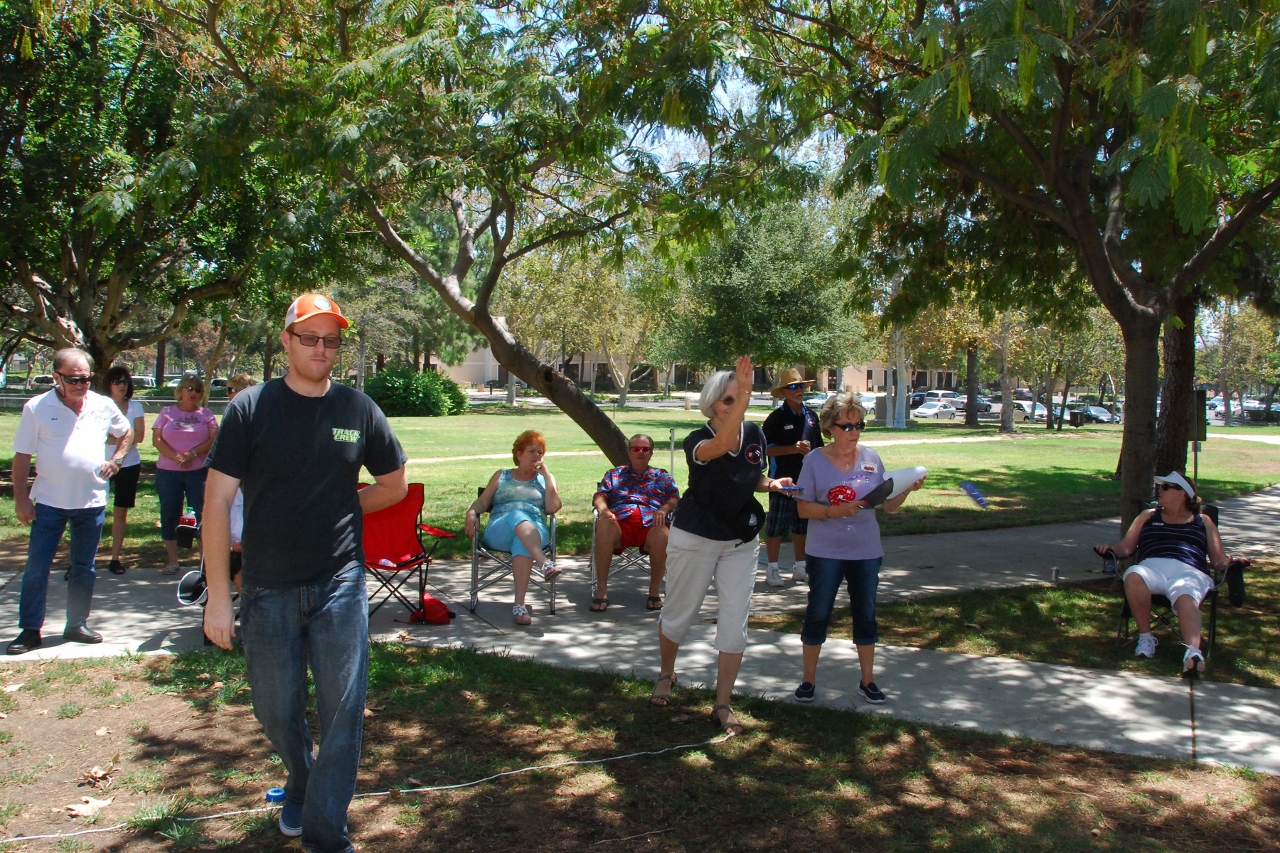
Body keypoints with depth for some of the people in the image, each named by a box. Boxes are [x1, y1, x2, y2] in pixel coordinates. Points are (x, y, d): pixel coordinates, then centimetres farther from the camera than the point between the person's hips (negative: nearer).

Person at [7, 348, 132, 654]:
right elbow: (22, 456, -5)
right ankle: (30, 631, 9)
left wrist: (116, 459, 2)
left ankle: (77, 625, 23)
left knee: (84, 568, 12)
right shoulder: (37, 408, -6)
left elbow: (126, 434, 20)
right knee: (36, 568, 0)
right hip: (48, 502, -3)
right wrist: (20, 498, -9)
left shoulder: (104, 406, 2)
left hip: (92, 502, 3)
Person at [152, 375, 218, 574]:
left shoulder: (206, 414, 9)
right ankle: (173, 561, 14)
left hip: (199, 471, -1)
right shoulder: (167, 412, 10)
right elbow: (157, 439, 1)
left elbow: (214, 439, -2)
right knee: (169, 515, 5)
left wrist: (192, 454, -14)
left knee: (202, 514, -4)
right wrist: (176, 457, -13)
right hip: (168, 472, 1)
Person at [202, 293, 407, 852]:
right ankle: (302, 783, 44)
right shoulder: (251, 407, -4)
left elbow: (395, 484, 15)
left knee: (342, 712, 0)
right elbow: (218, 499, -6)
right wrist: (218, 594, -9)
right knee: (275, 712, 14)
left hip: (340, 585, 0)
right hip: (268, 590, 0)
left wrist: (340, 508, 4)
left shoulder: (358, 409, 1)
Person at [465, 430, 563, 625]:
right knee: (518, 516, -37)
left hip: (536, 530, 0)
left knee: (522, 542, -40)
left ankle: (519, 605, -48)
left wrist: (546, 474, 7)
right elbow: (482, 501, 14)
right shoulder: (501, 476, 27)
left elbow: (553, 508, 7)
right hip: (499, 532, 0)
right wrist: (472, 512, -8)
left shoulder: (545, 479, 24)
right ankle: (545, 564, -58)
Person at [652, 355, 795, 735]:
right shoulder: (697, 441, -20)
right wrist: (743, 394, -54)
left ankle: (722, 705, 11)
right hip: (695, 540, -4)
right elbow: (723, 446, -45)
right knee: (679, 614, 12)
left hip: (742, 542, 4)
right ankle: (666, 675, 41)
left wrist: (772, 484, -10)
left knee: (735, 622, 0)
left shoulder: (755, 434, -4)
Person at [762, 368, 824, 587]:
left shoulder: (810, 415, 11)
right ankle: (772, 569, 8)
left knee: (802, 527, 13)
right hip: (782, 480, -6)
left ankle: (800, 568, 23)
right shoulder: (776, 417, -7)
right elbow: (767, 449, -13)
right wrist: (793, 448, -23)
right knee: (776, 527, -1)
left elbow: (818, 446, 19)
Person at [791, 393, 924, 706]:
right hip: (825, 552, -2)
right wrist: (835, 511, -24)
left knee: (866, 614, 11)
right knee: (817, 614, 5)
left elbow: (889, 505, 4)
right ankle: (808, 678, 21)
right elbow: (803, 508, -9)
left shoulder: (871, 458, 0)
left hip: (866, 552, 3)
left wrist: (907, 489, -15)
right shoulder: (815, 460, -7)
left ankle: (867, 680, 26)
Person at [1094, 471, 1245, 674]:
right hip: (1152, 566, 1)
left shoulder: (1202, 522, 28)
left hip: (1189, 572, -1)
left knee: (1186, 597, -38)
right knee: (1133, 576, -37)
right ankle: (1145, 637, -23)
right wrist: (1110, 548, -1)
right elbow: (1126, 547, 21)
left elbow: (1219, 559, 22)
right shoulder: (1148, 516, 31)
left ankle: (1192, 652, -60)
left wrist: (1232, 562, -1)